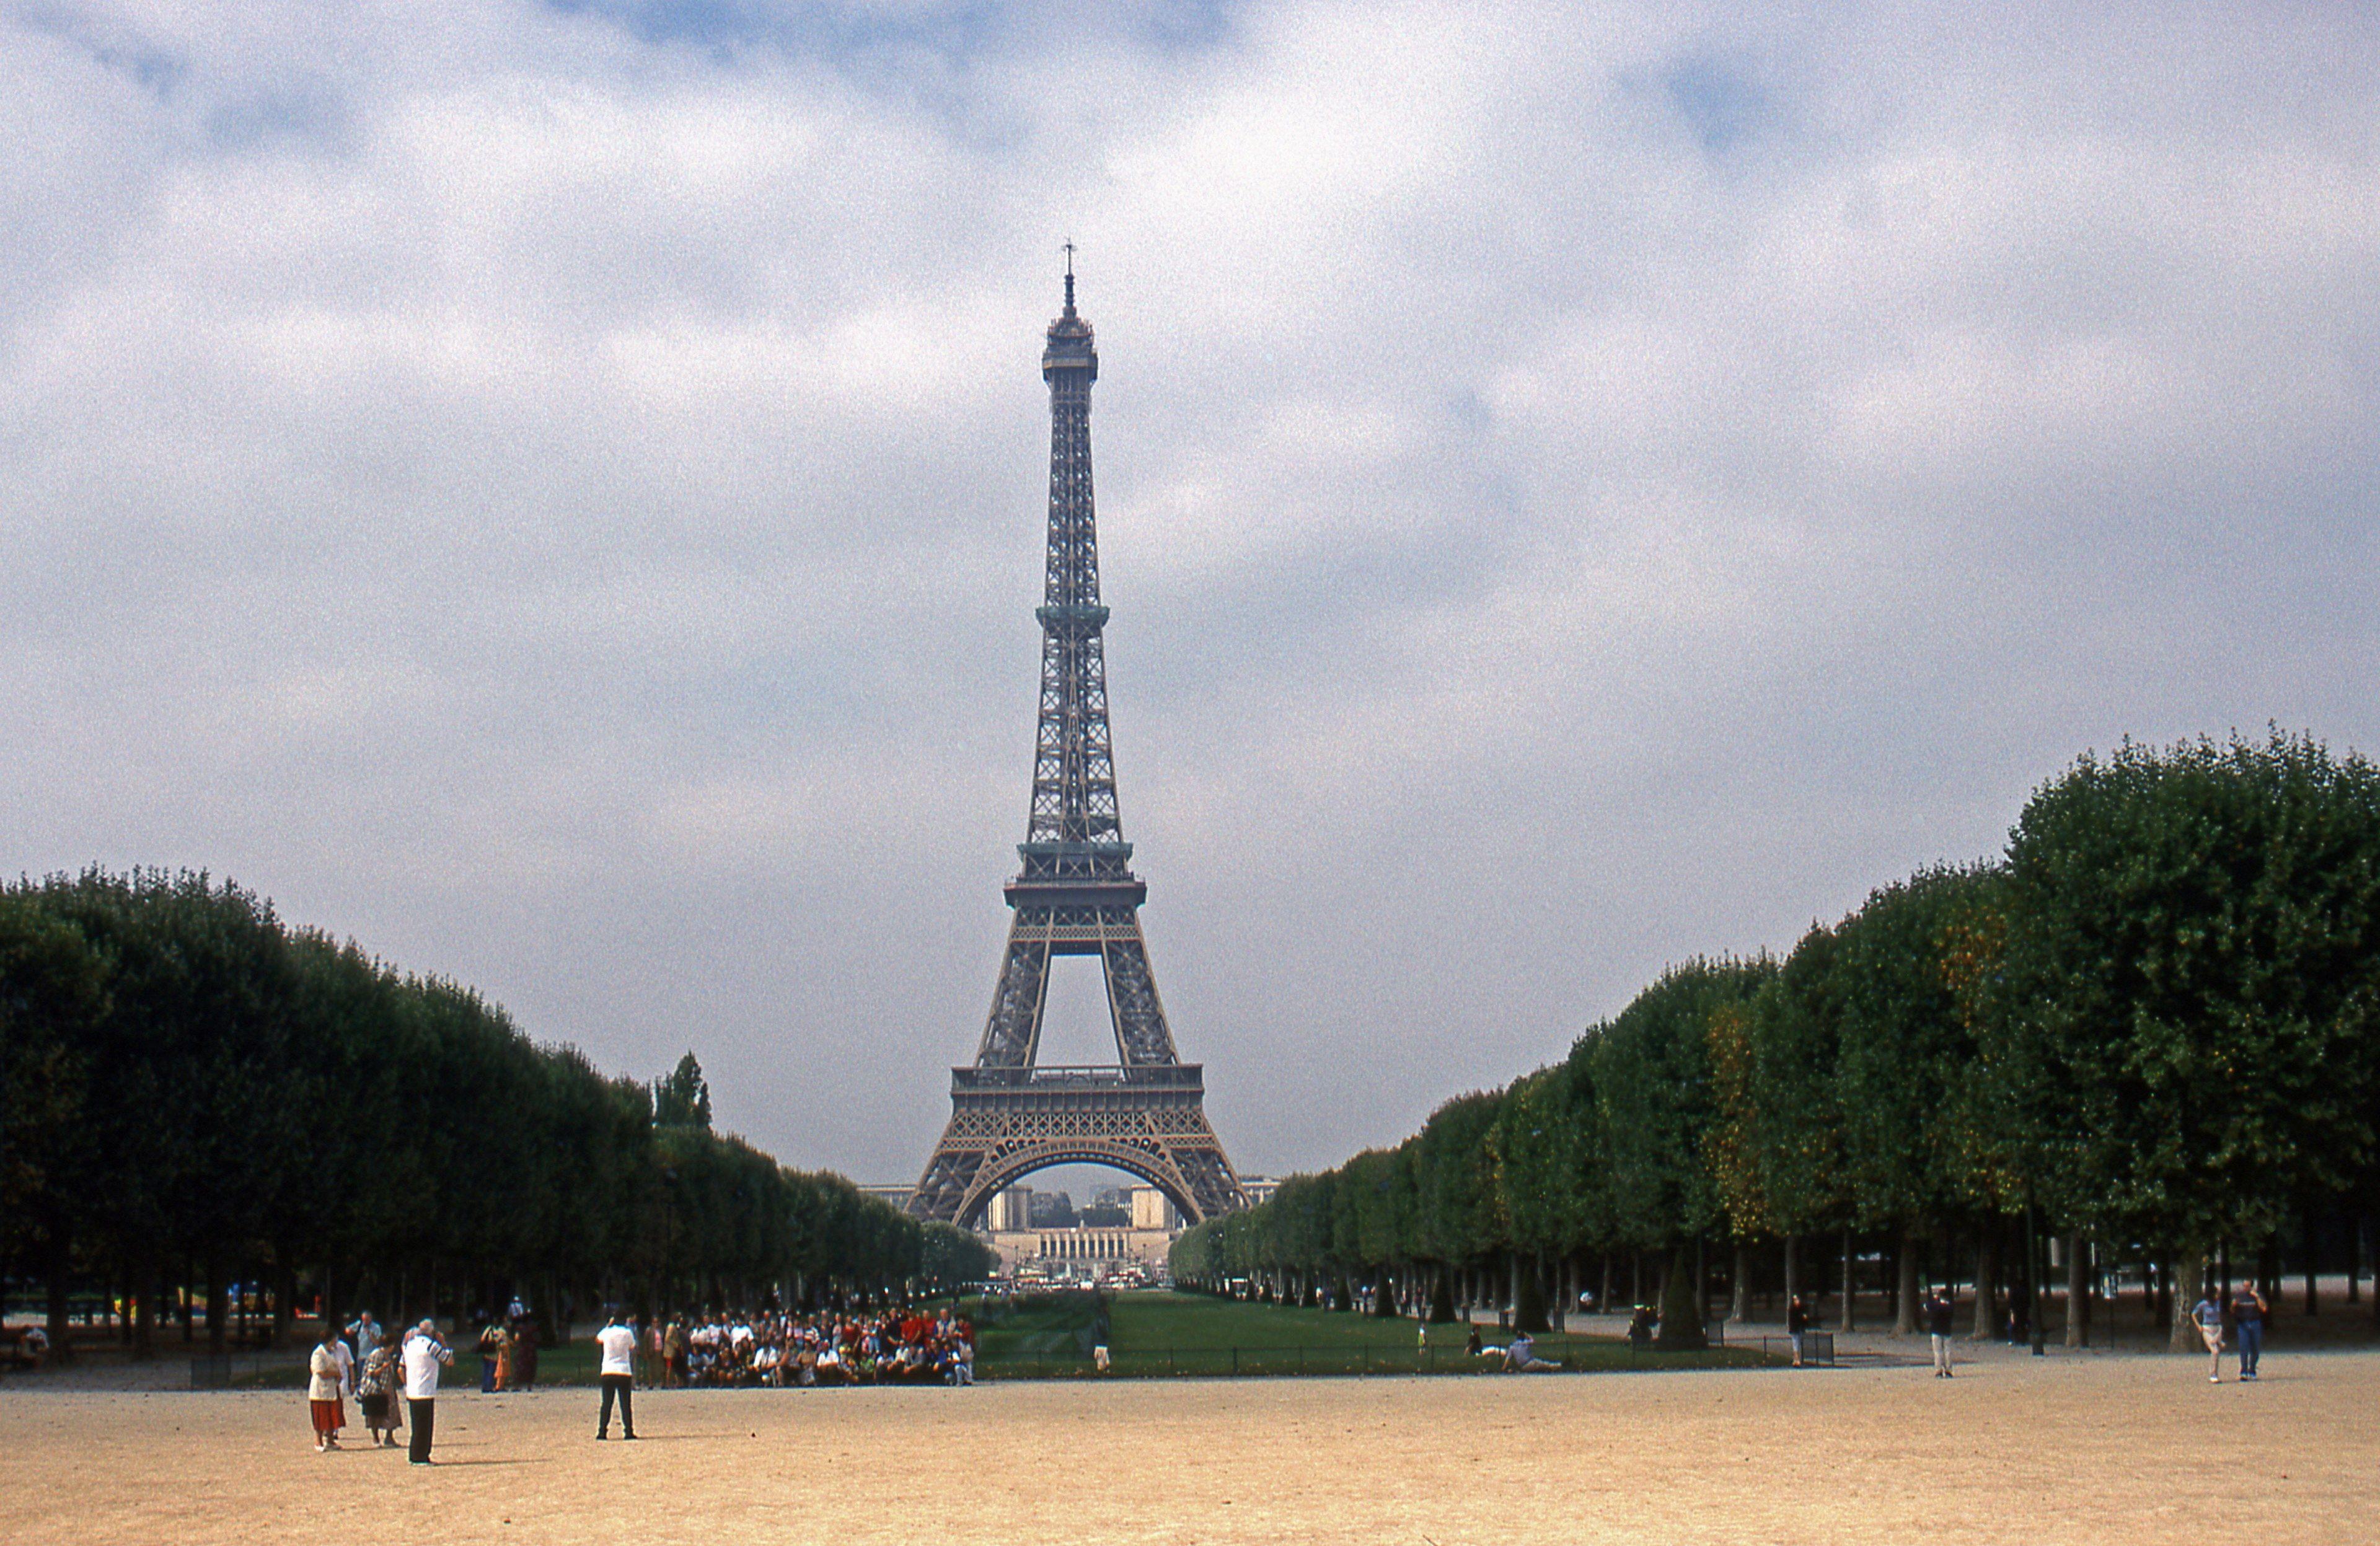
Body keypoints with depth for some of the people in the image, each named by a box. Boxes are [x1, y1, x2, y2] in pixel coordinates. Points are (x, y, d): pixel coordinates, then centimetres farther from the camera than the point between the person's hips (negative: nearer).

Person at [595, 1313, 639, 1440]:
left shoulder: (607, 1332, 0)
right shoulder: (627, 1333, -5)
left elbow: (597, 1340, 23)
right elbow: (632, 1348, 9)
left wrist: (608, 1325, 26)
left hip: (607, 1373, 2)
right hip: (624, 1372, -2)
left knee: (606, 1404, 7)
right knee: (626, 1404, 3)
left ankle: (602, 1431, 2)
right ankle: (628, 1432, -1)